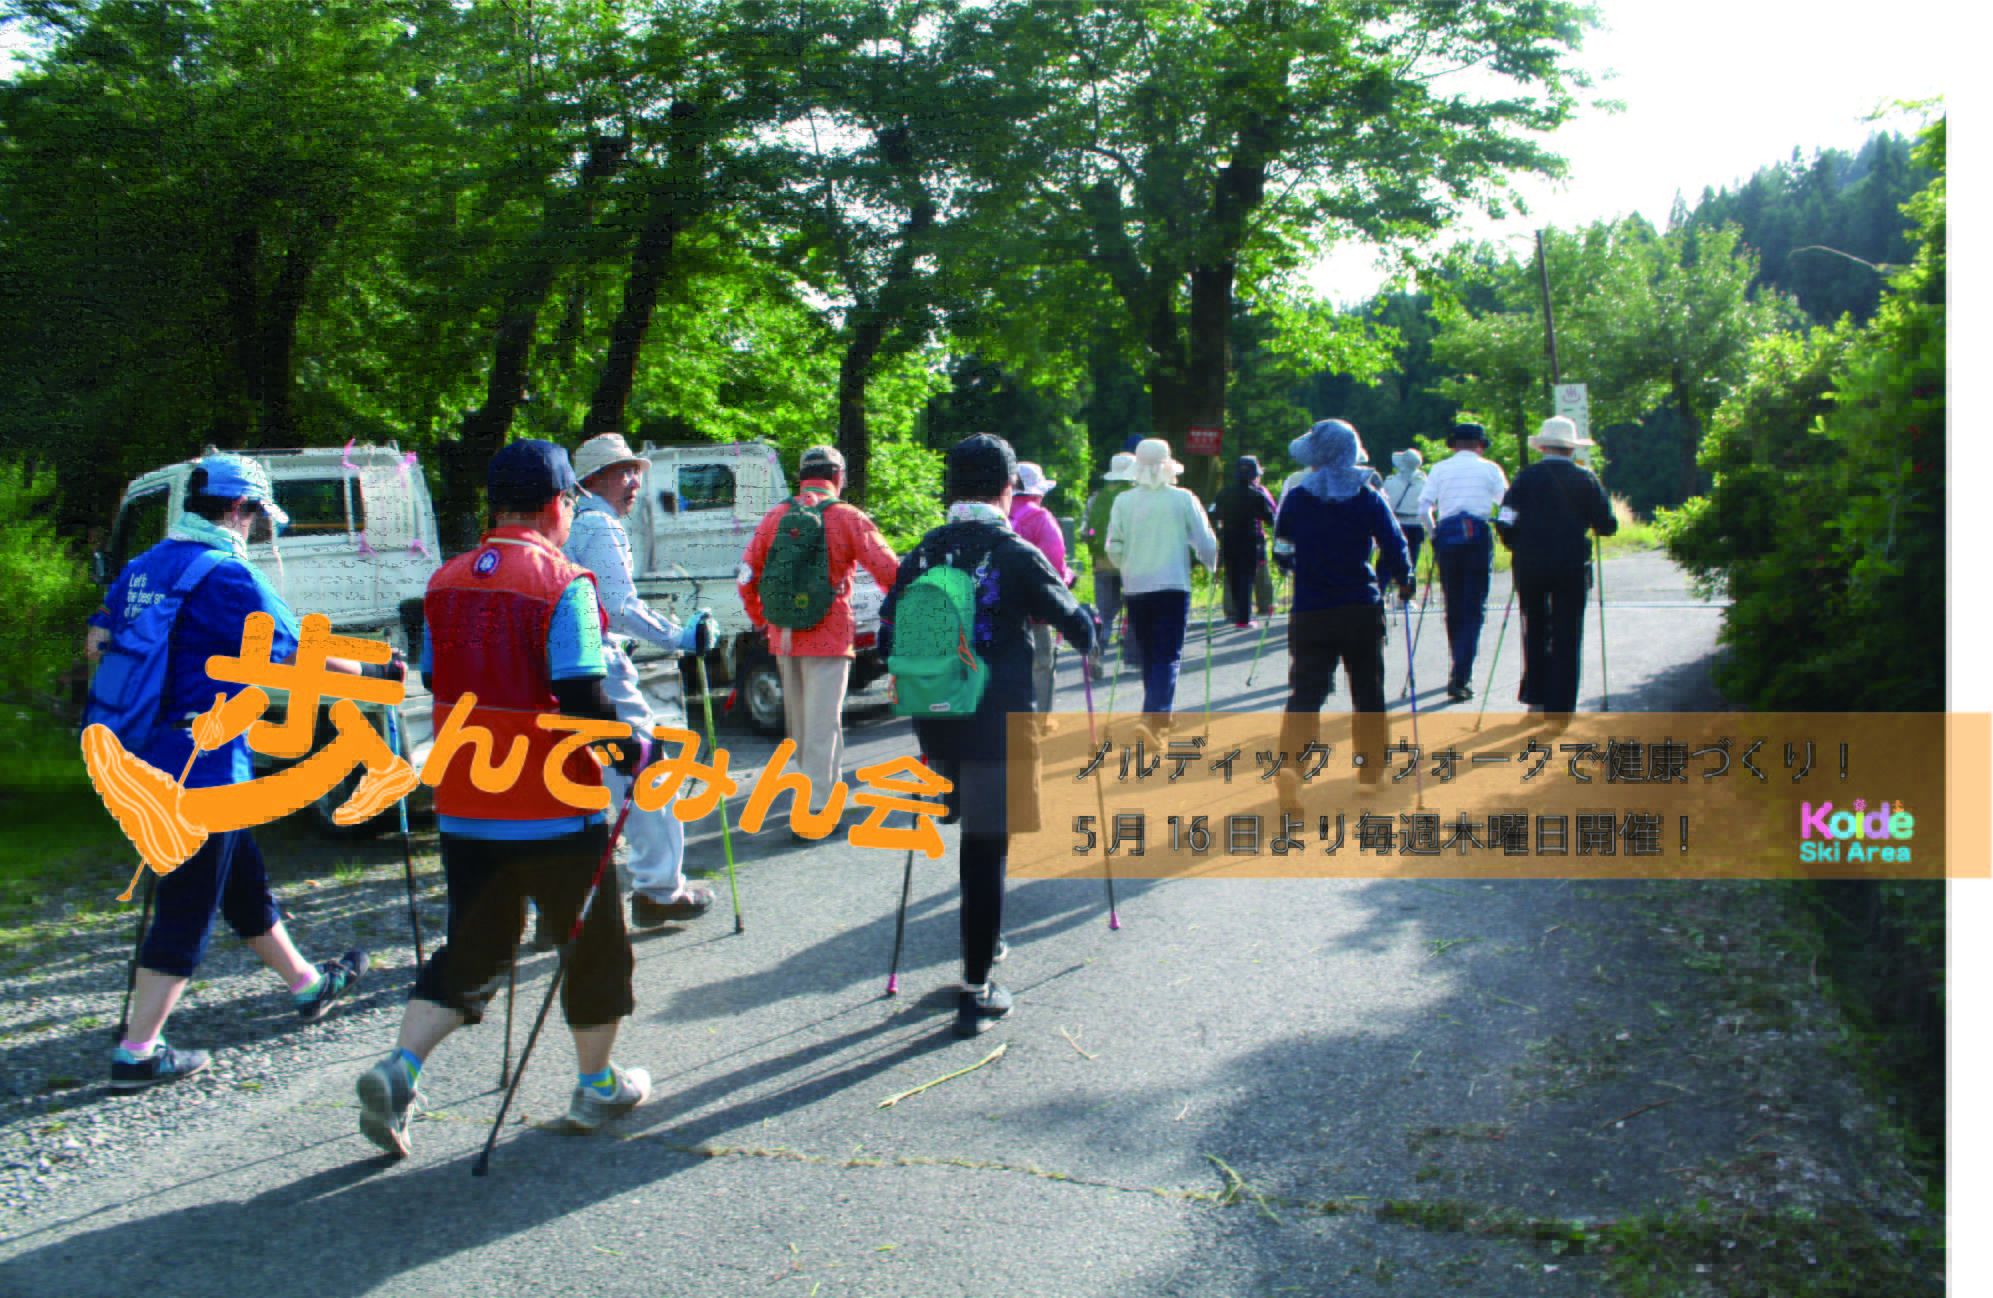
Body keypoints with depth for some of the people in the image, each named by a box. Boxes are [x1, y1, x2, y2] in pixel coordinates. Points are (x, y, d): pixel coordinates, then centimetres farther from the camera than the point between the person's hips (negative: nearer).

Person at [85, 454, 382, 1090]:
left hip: (148, 763, 9)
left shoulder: (141, 568, 10)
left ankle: (308, 984, 37)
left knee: (244, 883, 21)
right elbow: (300, 658, -17)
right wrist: (374, 671, -3)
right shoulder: (227, 576, -17)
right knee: (187, 911, -1)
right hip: (203, 766, -9)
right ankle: (138, 1052, 4)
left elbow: (98, 641, 20)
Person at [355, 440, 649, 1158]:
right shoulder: (562, 584, -15)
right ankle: (597, 1085, 26)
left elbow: (435, 688, 13)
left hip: (462, 809, 6)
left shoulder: (445, 583, 6)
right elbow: (583, 700, -20)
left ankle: (398, 1070, 1)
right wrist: (632, 752, -5)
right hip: (554, 810, -5)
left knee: (471, 949, 17)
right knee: (593, 942, 14)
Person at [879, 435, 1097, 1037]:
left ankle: (985, 939, 40)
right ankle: (974, 992, 6)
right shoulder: (1016, 554, -11)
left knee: (977, 835, 25)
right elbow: (1077, 625, -5)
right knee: (987, 849, 1)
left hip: (938, 723, 5)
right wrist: (1088, 629, 18)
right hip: (998, 726, -5)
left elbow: (888, 640, 5)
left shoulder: (921, 555, 2)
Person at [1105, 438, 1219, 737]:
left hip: (1135, 589, 3)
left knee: (1148, 655, 16)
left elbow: (1113, 549, 2)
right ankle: (1155, 719, -16)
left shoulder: (1123, 502, 1)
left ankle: (1159, 715, 27)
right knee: (1168, 656, -2)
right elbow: (1206, 543, 1)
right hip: (1173, 586, -3)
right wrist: (1211, 566, 21)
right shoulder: (1183, 499, -3)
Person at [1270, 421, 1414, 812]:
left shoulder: (1297, 497, -1)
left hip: (1310, 614, 0)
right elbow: (1395, 546, -3)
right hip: (1362, 610, 0)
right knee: (1368, 692, 14)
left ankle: (1289, 761, -27)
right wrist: (1403, 580, 16)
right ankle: (1371, 773, 20)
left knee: (1305, 691, -4)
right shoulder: (1369, 498, -2)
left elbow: (1281, 551, 8)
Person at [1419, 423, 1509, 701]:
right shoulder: (1489, 469, 7)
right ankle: (1460, 678, -14)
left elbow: (1423, 508, 3)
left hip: (1446, 536, 2)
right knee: (1474, 610, -2)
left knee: (1453, 608, 13)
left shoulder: (1439, 469, 9)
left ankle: (1458, 673, 23)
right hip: (1478, 538, -2)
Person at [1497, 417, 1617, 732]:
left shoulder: (1526, 477, 0)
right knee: (1566, 637, 3)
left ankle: (1535, 698, 18)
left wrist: (1516, 545, 12)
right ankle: (1559, 710, 0)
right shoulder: (1585, 479, 0)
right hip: (1571, 567, -1)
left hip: (1530, 565, 1)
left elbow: (1505, 523, -7)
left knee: (1535, 632, 17)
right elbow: (1607, 526, 0)